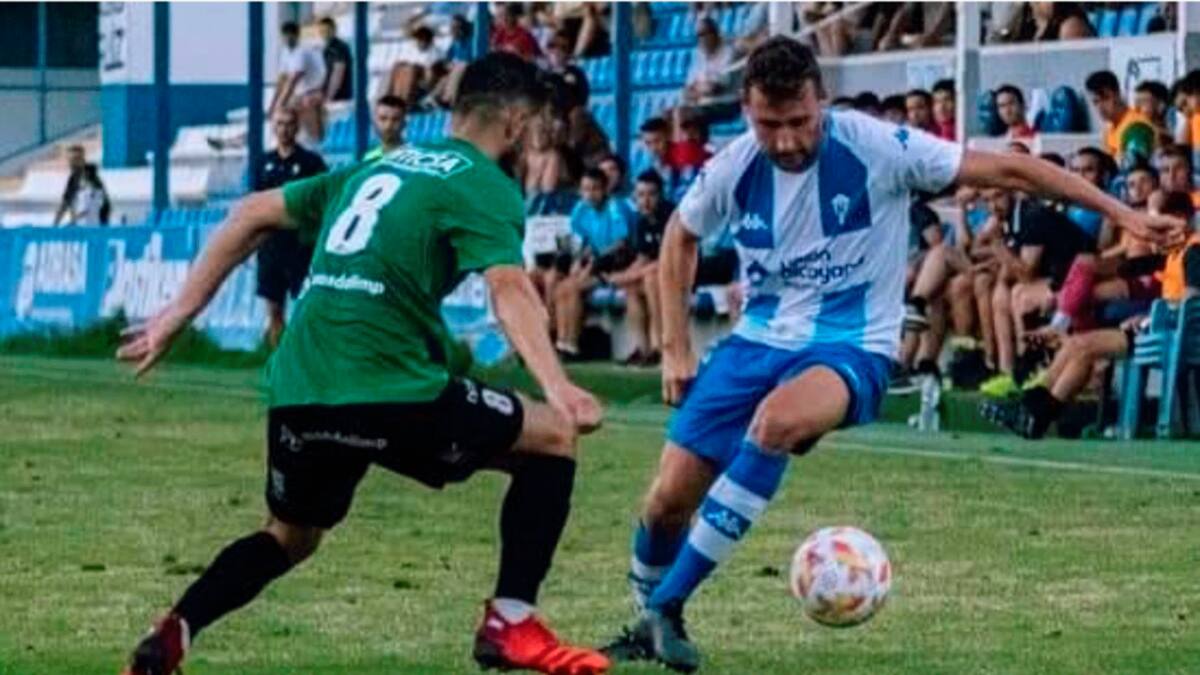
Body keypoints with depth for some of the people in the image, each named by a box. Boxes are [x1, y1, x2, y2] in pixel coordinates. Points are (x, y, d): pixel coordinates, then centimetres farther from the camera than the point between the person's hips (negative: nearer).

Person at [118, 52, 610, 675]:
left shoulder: (378, 169, 23)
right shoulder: (485, 186, 1)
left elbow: (252, 215, 23)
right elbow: (509, 288, -17)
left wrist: (178, 315, 26)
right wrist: (559, 391, -29)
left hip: (297, 392, 7)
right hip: (391, 391, -7)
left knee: (289, 538, 29)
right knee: (553, 437, 11)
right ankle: (511, 624, 2)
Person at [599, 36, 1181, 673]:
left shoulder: (875, 148, -17)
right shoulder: (732, 169, -6)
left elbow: (1006, 169, -14)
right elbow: (680, 238, 15)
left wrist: (1117, 211, -18)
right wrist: (675, 348, 9)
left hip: (850, 348, -4)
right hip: (760, 339, 4)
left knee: (777, 420, -37)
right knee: (668, 497, -5)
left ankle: (667, 606, -27)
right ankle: (647, 623, 27)